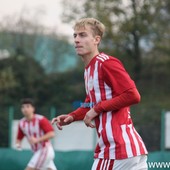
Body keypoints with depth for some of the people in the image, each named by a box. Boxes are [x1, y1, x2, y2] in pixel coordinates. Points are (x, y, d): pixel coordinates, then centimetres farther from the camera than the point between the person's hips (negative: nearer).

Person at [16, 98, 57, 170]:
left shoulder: (41, 120, -15)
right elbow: (19, 138, 14)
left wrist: (37, 140, -28)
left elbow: (51, 134, -21)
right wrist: (18, 144, -10)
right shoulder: (21, 123, 4)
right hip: (37, 152, 7)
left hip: (45, 150, -7)